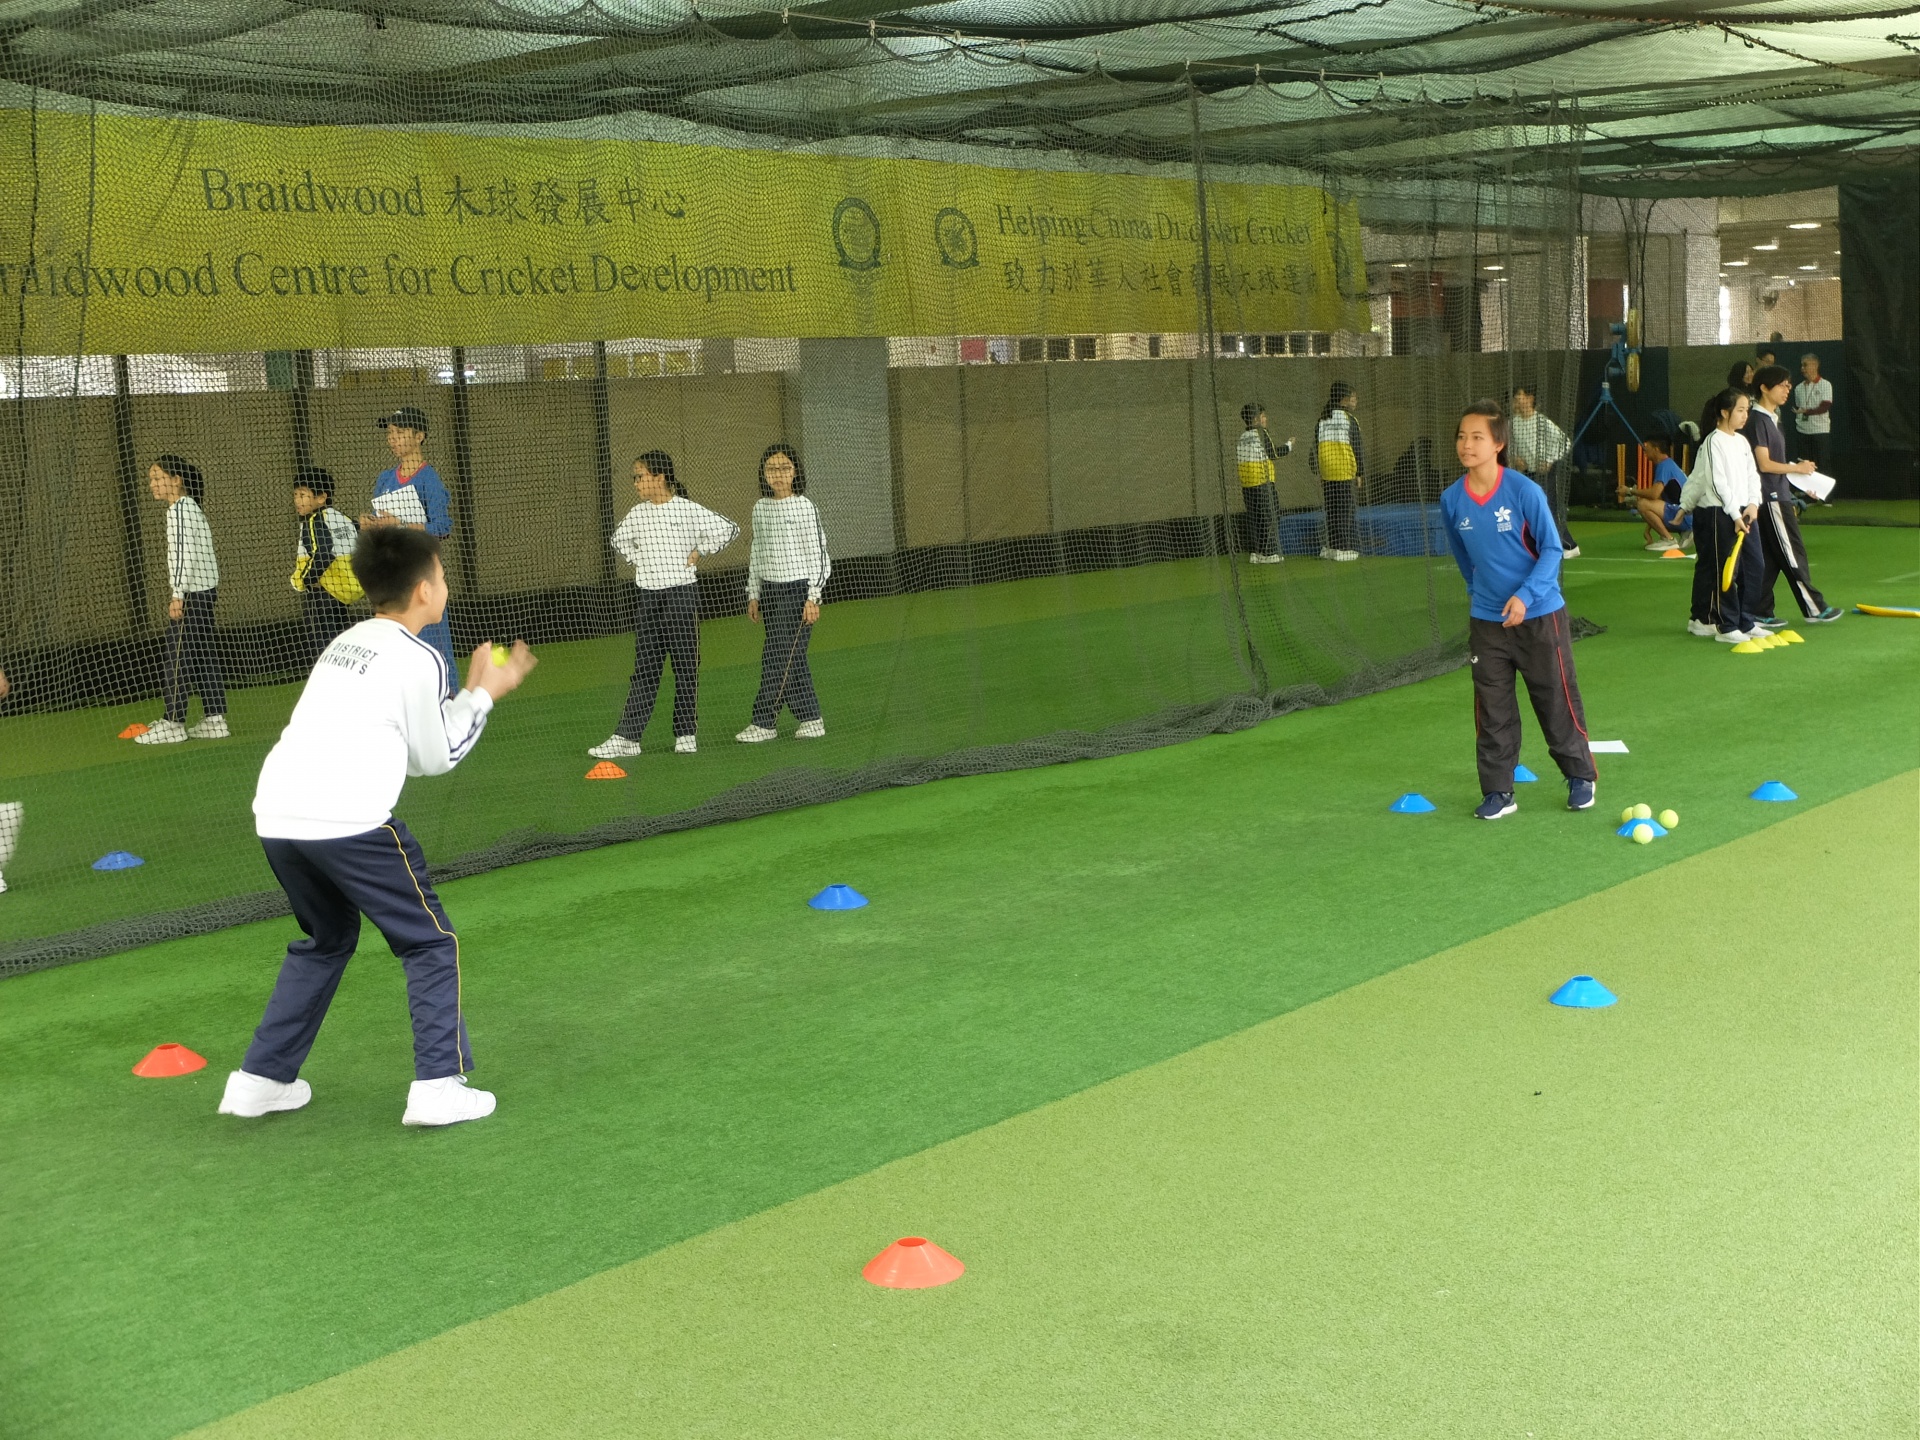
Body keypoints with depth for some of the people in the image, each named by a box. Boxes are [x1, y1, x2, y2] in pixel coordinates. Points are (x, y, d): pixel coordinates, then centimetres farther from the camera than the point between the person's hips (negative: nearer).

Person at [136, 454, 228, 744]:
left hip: (190, 592, -10)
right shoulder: (193, 508, 17)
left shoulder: (179, 509, -12)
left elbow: (185, 553, -19)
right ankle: (215, 719, 9)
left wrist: (178, 594, -20)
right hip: (207, 589, 10)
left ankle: (173, 723, -5)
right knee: (205, 656, 9)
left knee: (180, 656, -7)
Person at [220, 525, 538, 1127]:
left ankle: (260, 1080, 28)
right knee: (431, 942, 8)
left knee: (325, 940, 28)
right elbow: (435, 757, 8)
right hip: (348, 822, -8)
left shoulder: (346, 643, 24)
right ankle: (438, 1087, 1)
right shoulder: (418, 659, 0)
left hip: (276, 816, 8)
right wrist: (483, 695, 18)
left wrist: (472, 690, 27)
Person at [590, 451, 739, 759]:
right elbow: (619, 538, 28)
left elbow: (728, 529, -5)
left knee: (685, 665, 3)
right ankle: (627, 737, 0)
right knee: (644, 669, 3)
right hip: (649, 596, 4)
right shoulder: (637, 514, 8)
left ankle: (686, 734, 11)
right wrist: (635, 559, 13)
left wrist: (700, 551, -3)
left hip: (681, 593, -4)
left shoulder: (687, 510, -7)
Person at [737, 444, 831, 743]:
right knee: (792, 659, 7)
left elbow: (817, 554, -7)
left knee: (778, 657, -9)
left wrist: (812, 597, -12)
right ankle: (810, 718, 12)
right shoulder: (760, 508, 11)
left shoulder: (803, 507, -7)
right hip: (769, 590, 6)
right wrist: (753, 594, 14)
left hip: (796, 588, -6)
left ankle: (763, 722, -6)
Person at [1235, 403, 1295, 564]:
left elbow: (1237, 459, 12)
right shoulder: (1261, 433, -8)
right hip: (1263, 480, -7)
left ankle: (1253, 551, 9)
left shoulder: (1243, 436, 11)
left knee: (1253, 517, 10)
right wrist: (1289, 445, 5)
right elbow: (1273, 454, -9)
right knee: (1268, 517, -3)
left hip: (1247, 483, 7)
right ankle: (1269, 552, -4)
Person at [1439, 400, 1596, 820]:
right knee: (1492, 710, 5)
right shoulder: (1451, 500, -4)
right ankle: (1498, 792, 14)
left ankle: (1580, 777, 24)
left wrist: (1525, 596, -21)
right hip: (1486, 621, 3)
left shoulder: (1524, 491, -17)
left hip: (1539, 615, -3)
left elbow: (1552, 548, -11)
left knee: (1558, 701, 7)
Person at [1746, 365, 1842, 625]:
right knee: (1792, 553, -3)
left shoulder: (1772, 418, 16)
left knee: (1769, 558, 9)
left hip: (1778, 498, 10)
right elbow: (1764, 464, -19)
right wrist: (1797, 468, -11)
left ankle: (1760, 613, 11)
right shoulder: (1758, 420, -14)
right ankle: (1814, 609, 3)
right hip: (1772, 499, -10)